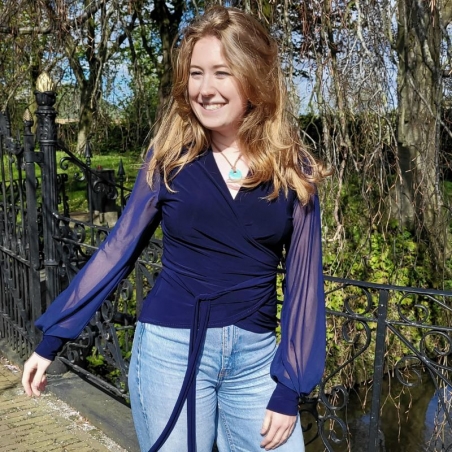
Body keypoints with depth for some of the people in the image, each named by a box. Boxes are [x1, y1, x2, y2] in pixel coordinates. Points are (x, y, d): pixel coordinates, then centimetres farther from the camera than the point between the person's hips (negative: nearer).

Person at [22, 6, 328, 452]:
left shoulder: (293, 170, -2)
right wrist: (52, 338, 4)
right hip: (170, 348, -1)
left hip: (256, 356, 1)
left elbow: (304, 280, 0)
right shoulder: (170, 158, -3)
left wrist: (290, 389, -2)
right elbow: (118, 249, 3)